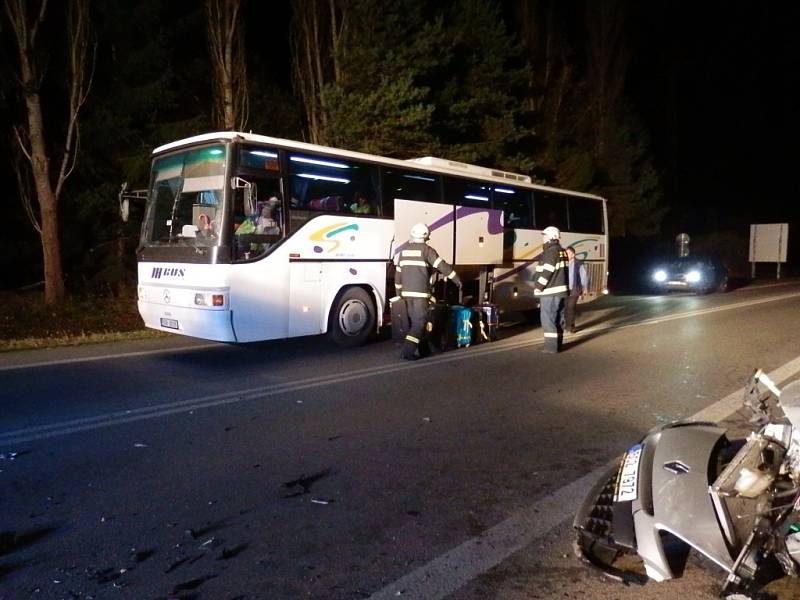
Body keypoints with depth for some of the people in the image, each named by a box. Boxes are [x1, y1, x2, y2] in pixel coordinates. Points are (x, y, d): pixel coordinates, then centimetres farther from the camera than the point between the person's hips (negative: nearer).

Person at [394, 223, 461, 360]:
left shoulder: (404, 250, 10)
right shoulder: (426, 249, -8)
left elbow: (398, 273, 15)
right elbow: (442, 266, -8)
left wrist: (398, 291, 24)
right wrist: (457, 279, 2)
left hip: (407, 292, 7)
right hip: (420, 293, -6)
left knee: (413, 321, 15)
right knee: (420, 322, -3)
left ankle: (421, 349, 22)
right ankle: (407, 351, -10)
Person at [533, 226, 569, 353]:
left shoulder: (551, 251, -14)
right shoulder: (561, 251, 17)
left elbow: (547, 272, -20)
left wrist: (538, 287, -14)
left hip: (550, 292, -10)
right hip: (559, 290, 10)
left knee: (547, 318, -6)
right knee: (556, 318, 14)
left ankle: (551, 346, -5)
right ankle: (556, 344, 22)